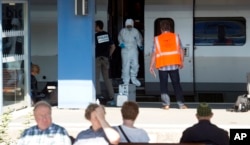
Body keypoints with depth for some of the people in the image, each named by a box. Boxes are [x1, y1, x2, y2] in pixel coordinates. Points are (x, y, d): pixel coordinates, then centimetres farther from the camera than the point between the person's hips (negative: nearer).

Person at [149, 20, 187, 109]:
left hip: (162, 66, -1)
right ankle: (181, 104, 4)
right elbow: (181, 50, 4)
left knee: (163, 85, 7)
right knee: (176, 84, 7)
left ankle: (166, 104, -2)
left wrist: (151, 66, 3)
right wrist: (181, 62, 15)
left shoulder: (157, 39, 1)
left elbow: (154, 53, -1)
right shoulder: (175, 37, 4)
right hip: (174, 64, 1)